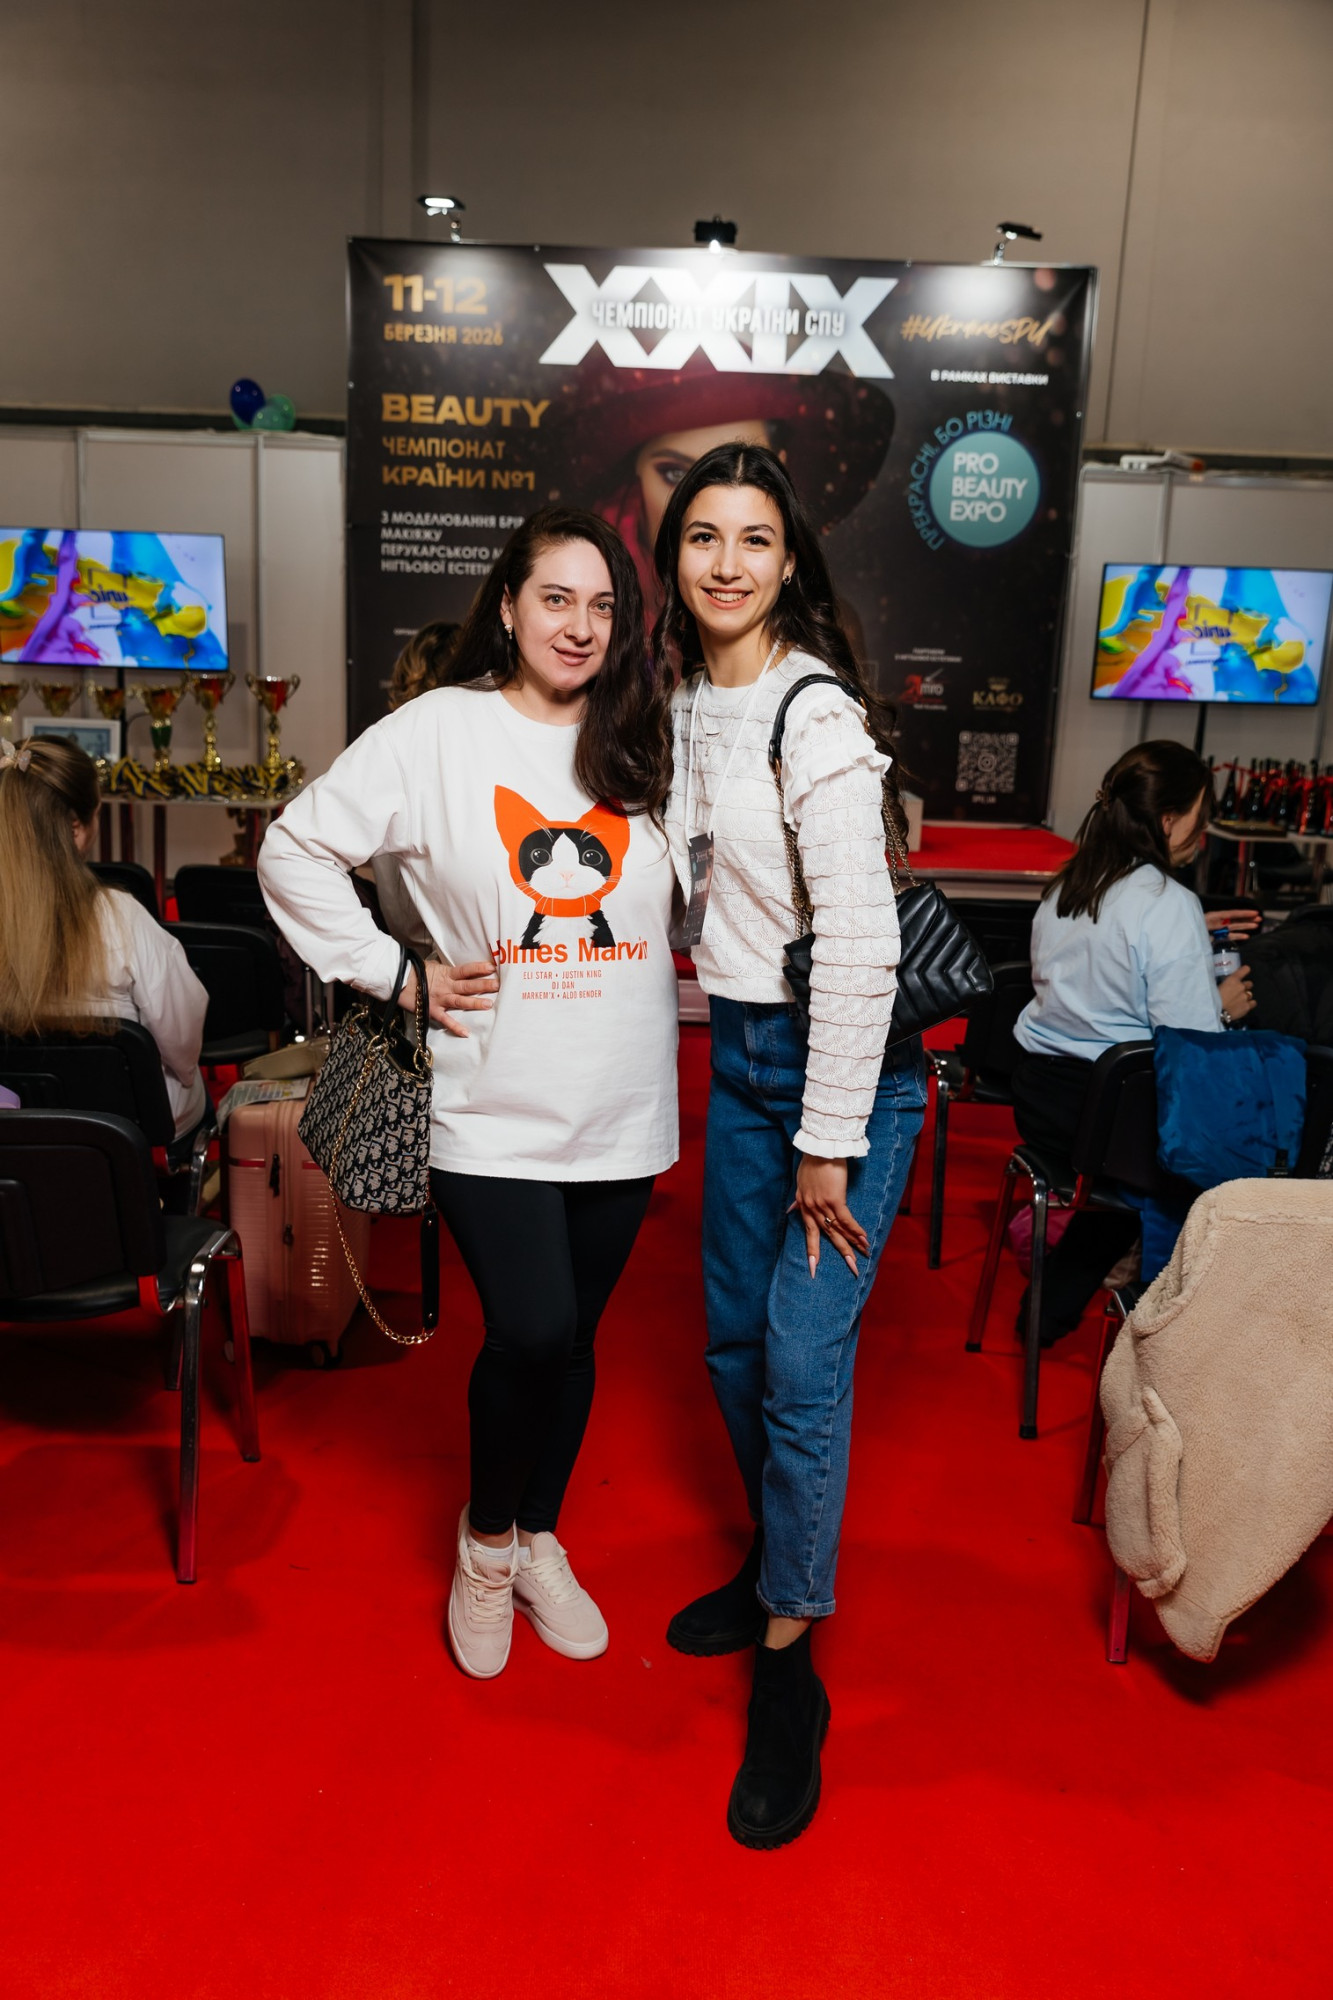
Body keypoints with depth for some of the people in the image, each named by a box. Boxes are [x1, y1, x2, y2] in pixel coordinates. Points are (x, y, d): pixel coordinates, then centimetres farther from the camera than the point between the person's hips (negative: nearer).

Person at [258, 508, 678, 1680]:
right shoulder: (440, 732, -4)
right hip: (494, 1105, -3)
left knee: (572, 1340, 13)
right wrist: (396, 976, -5)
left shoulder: (649, 742, 5)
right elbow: (296, 851, -2)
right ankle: (486, 1539, 22)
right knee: (530, 1336, -10)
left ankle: (539, 1540, 38)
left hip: (623, 1108, 3)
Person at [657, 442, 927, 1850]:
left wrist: (829, 1144, -18)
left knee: (804, 1362, -5)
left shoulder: (816, 714, -17)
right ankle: (781, 1562, 38)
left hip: (846, 1063, -8)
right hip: (738, 1050, 8)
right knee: (734, 1340, 16)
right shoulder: (687, 703, 9)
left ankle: (789, 1671, 12)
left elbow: (859, 941, -20)